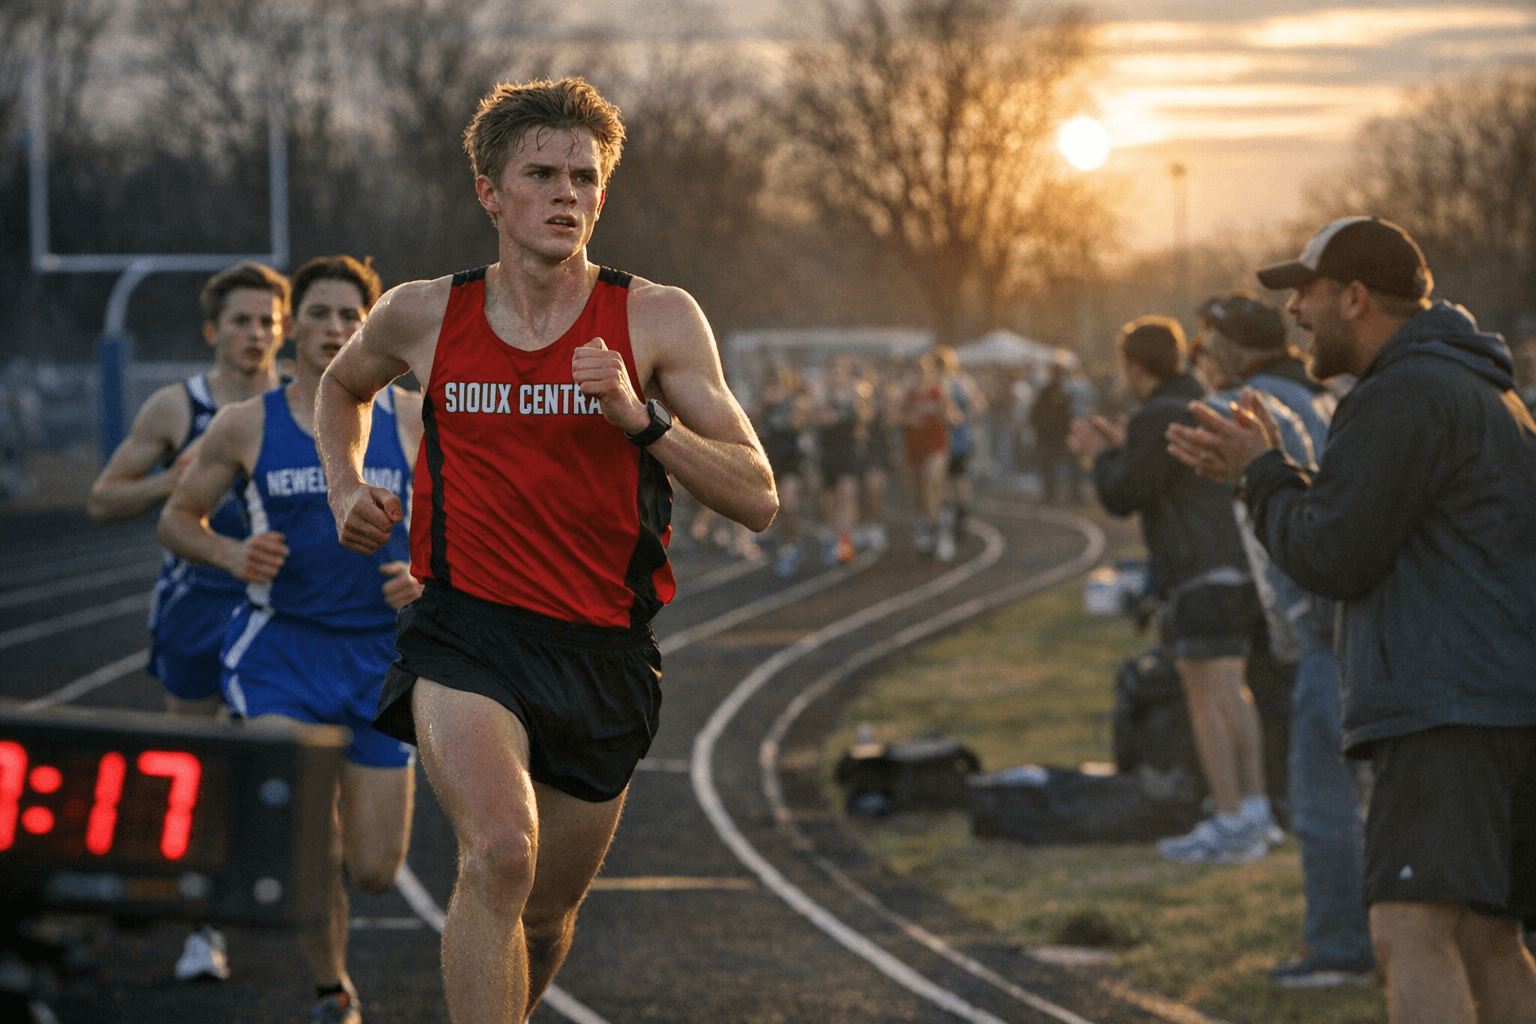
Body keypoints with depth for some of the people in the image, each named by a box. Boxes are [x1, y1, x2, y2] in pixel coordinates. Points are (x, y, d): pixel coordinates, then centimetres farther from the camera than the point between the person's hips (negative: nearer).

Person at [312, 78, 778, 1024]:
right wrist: (347, 487, 8)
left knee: (547, 913, 15)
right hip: (467, 633, -2)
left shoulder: (658, 321, -3)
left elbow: (757, 500, -7)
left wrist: (642, 418, -20)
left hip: (603, 652, 2)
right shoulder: (425, 316, 1)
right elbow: (344, 385, 26)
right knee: (501, 855, -28)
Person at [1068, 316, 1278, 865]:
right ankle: (1255, 812, 15)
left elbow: (1123, 498, -9)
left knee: (1206, 699, -7)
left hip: (1201, 575, -9)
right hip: (1237, 569, 9)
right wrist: (1122, 448, 31)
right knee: (1231, 693, 15)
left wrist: (1100, 457, 9)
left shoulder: (1158, 419, -13)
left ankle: (1229, 825, -9)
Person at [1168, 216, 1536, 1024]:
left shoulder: (1404, 397, -11)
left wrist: (1264, 474, 5)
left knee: (1413, 936, -21)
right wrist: (1263, 474, 25)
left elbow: (1332, 559, -13)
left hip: (1448, 712, -11)